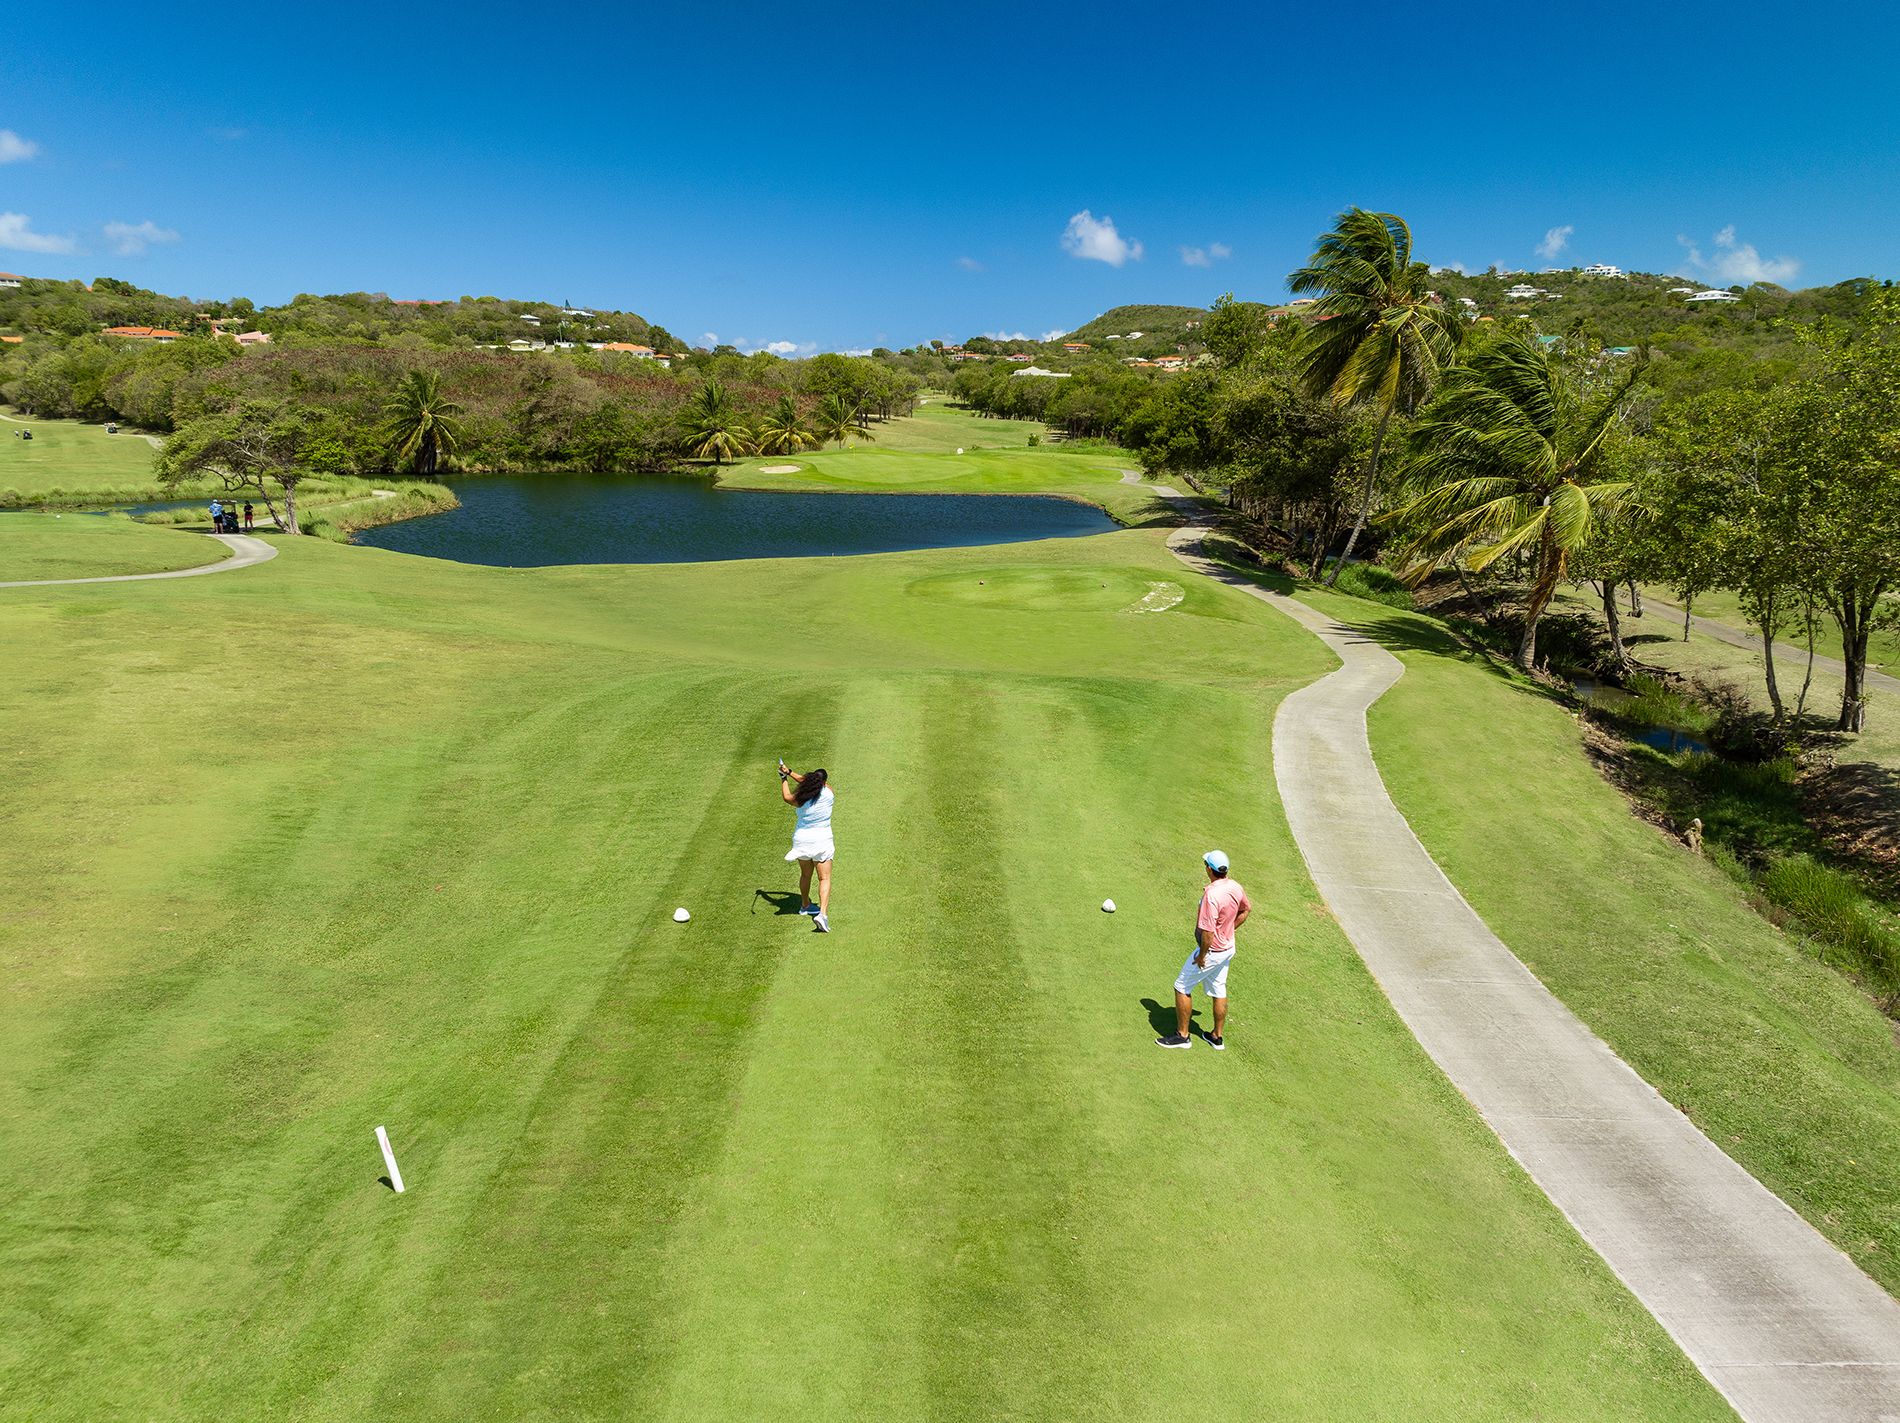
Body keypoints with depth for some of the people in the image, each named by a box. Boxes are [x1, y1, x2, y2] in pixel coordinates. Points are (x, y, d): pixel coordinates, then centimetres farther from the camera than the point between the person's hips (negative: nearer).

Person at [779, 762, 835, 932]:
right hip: (822, 841, -2)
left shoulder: (800, 799, -16)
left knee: (805, 875, 22)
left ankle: (805, 905, 42)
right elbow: (811, 783, 3)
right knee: (824, 878, -1)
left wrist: (784, 778, 20)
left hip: (801, 840, 2)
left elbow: (787, 797, 7)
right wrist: (789, 773, 8)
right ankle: (822, 913, -18)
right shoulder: (828, 793, -13)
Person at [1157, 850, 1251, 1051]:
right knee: (1219, 992, 21)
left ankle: (1182, 1035, 17)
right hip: (1228, 948, 8)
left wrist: (1201, 955, -17)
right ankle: (1218, 1037, 33)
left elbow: (1208, 932, -30)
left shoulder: (1211, 895, -32)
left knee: (1182, 988, 8)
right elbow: (1246, 910, 14)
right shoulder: (1235, 887, -6)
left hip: (1212, 951, -8)